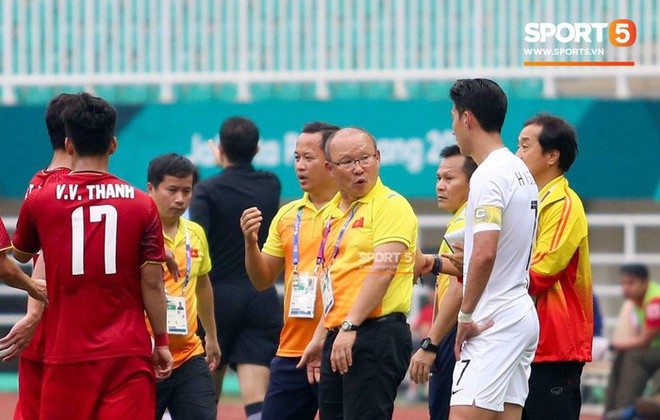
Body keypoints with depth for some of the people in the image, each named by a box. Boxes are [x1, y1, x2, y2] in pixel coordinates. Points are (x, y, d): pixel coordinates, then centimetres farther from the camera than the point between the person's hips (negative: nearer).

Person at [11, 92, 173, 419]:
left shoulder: (39, 201, 0)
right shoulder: (142, 205, -1)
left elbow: (20, 255, 19)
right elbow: (152, 283, -1)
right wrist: (161, 342, 8)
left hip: (66, 354, 0)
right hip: (128, 353, 0)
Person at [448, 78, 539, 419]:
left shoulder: (488, 176, -14)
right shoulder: (520, 171, 16)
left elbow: (484, 254, -24)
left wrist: (466, 316, -16)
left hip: (494, 323, -10)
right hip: (523, 315, 10)